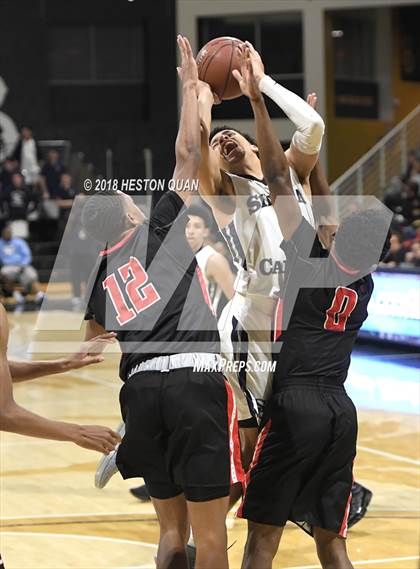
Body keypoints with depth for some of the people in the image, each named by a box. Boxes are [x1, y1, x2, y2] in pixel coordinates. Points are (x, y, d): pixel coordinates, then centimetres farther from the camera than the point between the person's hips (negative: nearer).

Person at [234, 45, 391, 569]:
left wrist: (257, 102, -5)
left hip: (294, 406, -6)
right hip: (340, 409, 6)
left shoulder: (309, 265, -7)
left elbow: (278, 178, -7)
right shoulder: (364, 286, 11)